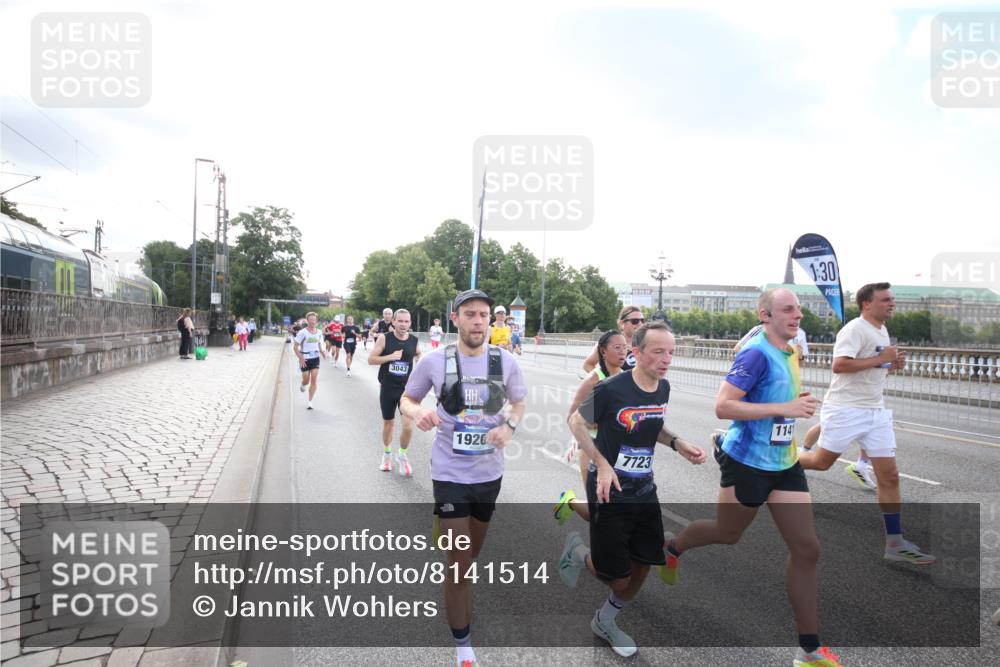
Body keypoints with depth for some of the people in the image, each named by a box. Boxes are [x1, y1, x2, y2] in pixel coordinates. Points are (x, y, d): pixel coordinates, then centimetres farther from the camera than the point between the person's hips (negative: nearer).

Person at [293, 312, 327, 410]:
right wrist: (300, 358, -23)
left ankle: (309, 401, 2)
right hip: (305, 360, -3)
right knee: (306, 381, 3)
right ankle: (302, 385, 42)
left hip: (315, 358, 3)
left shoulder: (319, 332, 3)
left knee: (314, 380, -7)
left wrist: (322, 352, -4)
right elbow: (295, 347, -10)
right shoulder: (302, 333, -11)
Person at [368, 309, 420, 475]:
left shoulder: (414, 341, -3)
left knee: (408, 425, -11)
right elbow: (371, 359, -9)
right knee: (388, 423, 15)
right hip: (387, 388, 0)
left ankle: (402, 455, 15)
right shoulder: (384, 338, -9)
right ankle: (387, 455, 39)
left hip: (407, 388, 0)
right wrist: (390, 357, -21)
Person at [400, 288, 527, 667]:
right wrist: (417, 412, -20)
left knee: (473, 552, 22)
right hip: (450, 473, -3)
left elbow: (519, 402, 10)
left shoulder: (505, 361, -5)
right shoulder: (435, 360, -9)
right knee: (459, 559, -1)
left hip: (489, 472, 3)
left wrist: (510, 426, -11)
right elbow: (407, 398, 4)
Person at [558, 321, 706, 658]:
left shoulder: (663, 387, -1)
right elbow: (577, 423, -9)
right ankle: (577, 550, 31)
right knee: (619, 578, -1)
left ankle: (605, 622, 38)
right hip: (610, 491, -6)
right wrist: (602, 465, -19)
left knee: (644, 566, 12)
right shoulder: (611, 389, -23)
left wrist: (677, 443, -2)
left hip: (644, 490, 7)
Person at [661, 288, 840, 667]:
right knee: (727, 535, 14)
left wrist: (797, 402, 11)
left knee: (806, 548, 3)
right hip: (748, 463, -7)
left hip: (784, 464, 7)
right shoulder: (757, 353, -20)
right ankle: (672, 549, 47)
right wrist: (784, 408, -28)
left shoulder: (789, 353, 7)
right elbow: (722, 407, -26)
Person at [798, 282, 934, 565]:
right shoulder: (855, 329, -14)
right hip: (845, 410, -8)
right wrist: (879, 359, -23)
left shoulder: (882, 331, 14)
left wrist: (894, 364, 6)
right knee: (822, 462, 5)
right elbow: (839, 365, -27)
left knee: (889, 476, 2)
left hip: (876, 413, 8)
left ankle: (895, 544, 8)